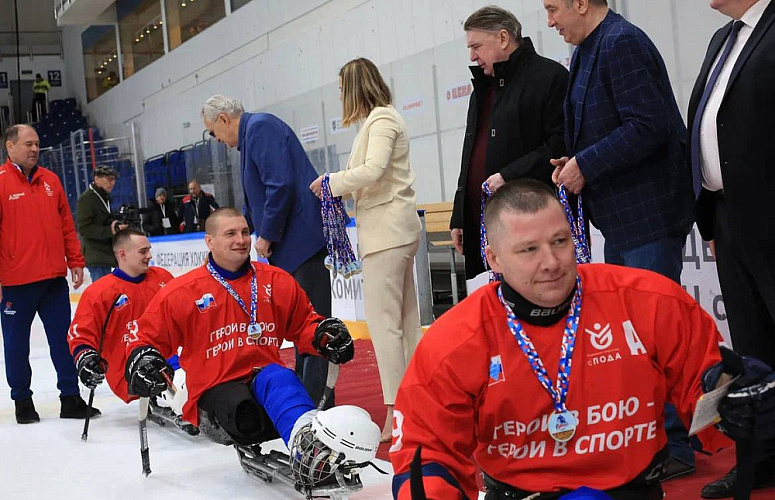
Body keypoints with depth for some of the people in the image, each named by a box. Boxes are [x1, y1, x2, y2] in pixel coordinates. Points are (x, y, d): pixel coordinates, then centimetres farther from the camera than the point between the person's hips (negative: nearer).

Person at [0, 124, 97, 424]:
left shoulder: (50, 180, 10)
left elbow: (66, 224, 15)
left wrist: (75, 260, 11)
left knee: (64, 340, 6)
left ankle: (70, 397, 14)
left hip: (54, 278, 4)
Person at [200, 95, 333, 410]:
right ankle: (304, 390, 24)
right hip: (294, 245, 11)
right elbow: (256, 201, 31)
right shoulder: (253, 133, 23)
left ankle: (316, 403, -6)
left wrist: (267, 235, -13)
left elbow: (280, 185, -21)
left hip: (303, 239, -11)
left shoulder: (261, 127, -9)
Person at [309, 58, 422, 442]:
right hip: (390, 228, 10)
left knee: (382, 319, -10)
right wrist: (337, 189, 6)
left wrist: (331, 181, -11)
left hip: (387, 230, -10)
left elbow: (373, 170, -23)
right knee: (405, 318, 11)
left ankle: (396, 412, -8)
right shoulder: (378, 119, 19)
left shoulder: (382, 119, -9)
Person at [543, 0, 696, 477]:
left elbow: (650, 125, -23)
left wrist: (586, 165, -17)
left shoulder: (622, 43, -16)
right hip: (621, 218, 10)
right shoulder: (589, 50, 14)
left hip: (650, 215, -10)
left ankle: (674, 446, 5)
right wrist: (576, 164, 4)